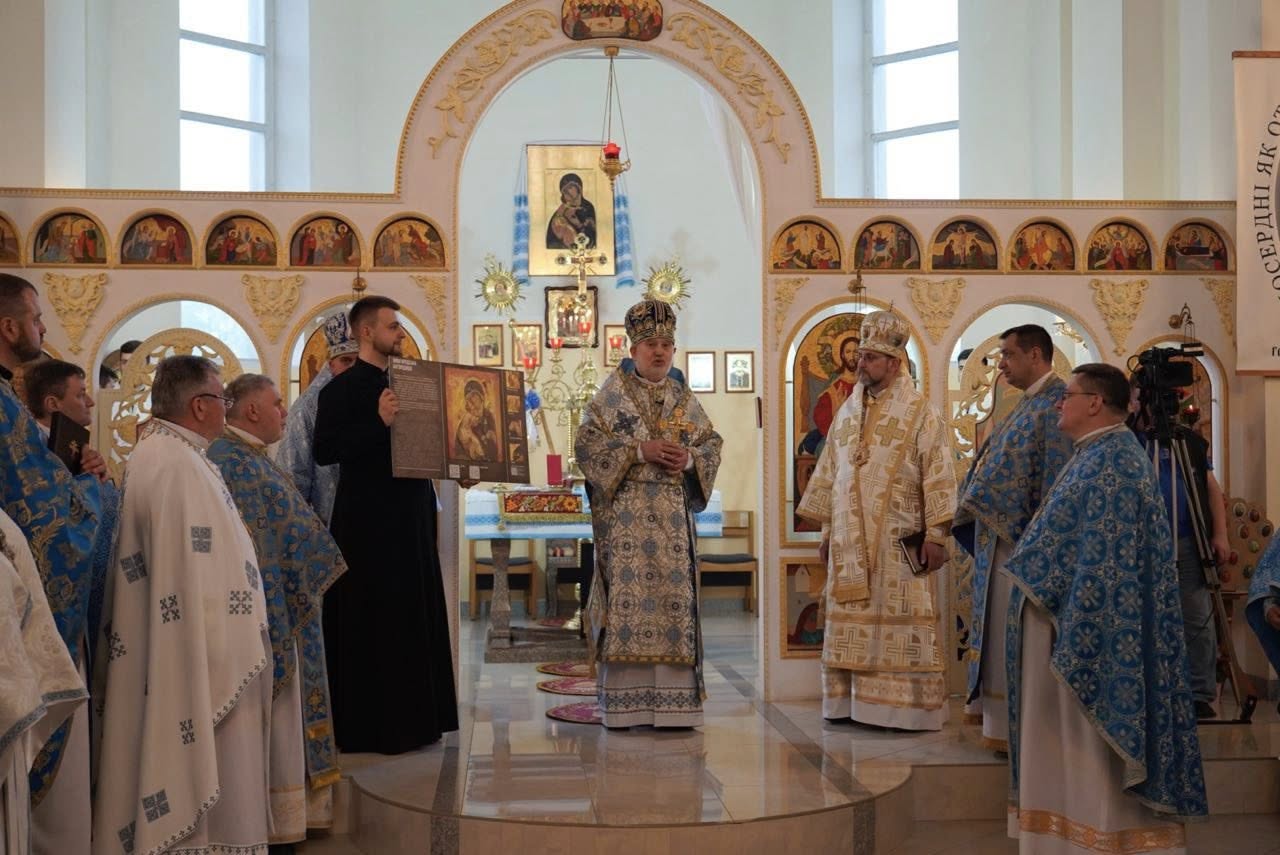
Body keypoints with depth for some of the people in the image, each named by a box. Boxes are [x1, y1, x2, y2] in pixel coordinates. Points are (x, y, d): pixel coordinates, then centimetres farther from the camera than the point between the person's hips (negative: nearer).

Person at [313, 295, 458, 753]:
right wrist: (379, 422, -25)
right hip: (368, 522, -7)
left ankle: (411, 719, 22)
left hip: (411, 517, 7)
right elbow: (324, 451, -17)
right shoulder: (342, 388, -7)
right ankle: (369, 726, 7)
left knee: (414, 618, 11)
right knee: (372, 625, -3)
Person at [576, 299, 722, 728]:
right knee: (627, 594, -7)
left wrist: (688, 458, -8)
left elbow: (712, 443, 14)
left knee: (673, 595, -1)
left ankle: (672, 699, 5)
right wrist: (640, 450, -15)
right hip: (626, 515, -3)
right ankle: (623, 703, -2)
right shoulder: (612, 394, 3)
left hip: (672, 515, 3)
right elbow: (587, 442, -5)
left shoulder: (684, 398, 14)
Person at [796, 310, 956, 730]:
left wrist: (935, 535, -14)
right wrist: (827, 531, 13)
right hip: (850, 543, 6)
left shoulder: (922, 414, -3)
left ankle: (906, 706, 3)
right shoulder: (847, 412, 14)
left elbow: (938, 476, -8)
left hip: (899, 542, -5)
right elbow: (829, 474, 17)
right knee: (852, 620, 7)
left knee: (901, 622, -3)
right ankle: (852, 701, 13)